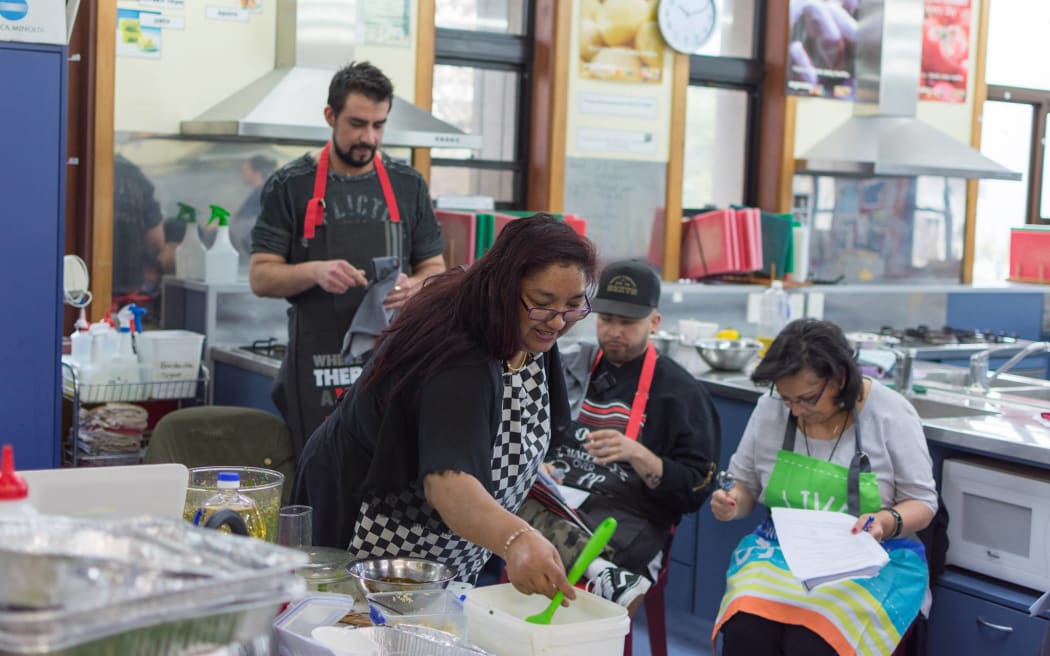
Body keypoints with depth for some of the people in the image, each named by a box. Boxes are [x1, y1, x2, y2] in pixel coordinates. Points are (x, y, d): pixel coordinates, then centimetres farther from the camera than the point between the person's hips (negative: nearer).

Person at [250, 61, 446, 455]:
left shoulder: (408, 186, 10)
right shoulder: (291, 185, 2)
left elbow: (435, 270, 13)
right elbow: (260, 277, 0)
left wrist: (412, 286, -10)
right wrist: (315, 272, -19)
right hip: (316, 364, -2)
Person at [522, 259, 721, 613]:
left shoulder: (681, 392, 9)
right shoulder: (570, 364, 20)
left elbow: (694, 491, 2)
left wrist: (638, 455, -15)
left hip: (623, 516, -4)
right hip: (550, 498, 4)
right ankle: (604, 573, -44)